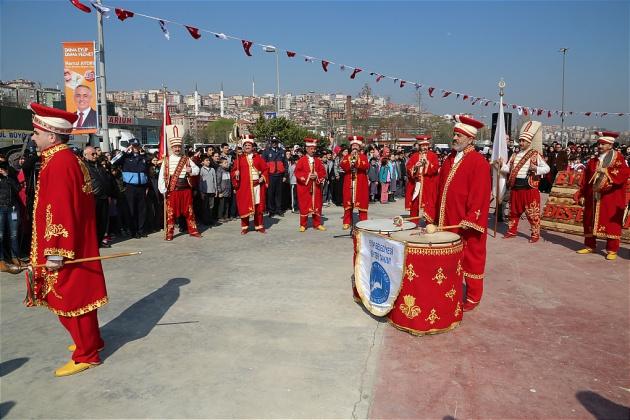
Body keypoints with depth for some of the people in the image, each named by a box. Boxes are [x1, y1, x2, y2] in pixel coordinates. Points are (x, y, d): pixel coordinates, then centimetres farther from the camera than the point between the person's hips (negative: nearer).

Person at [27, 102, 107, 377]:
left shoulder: (59, 162, -19)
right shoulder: (65, 158, 11)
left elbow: (61, 212, -24)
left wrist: (55, 252, -22)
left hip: (65, 248, -10)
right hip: (74, 243, 10)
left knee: (71, 298, 1)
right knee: (77, 295, 20)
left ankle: (86, 355, 14)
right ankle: (91, 340, 35)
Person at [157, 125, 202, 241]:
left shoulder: (186, 159, 7)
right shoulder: (167, 160, 1)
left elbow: (197, 170, 8)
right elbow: (161, 176, -4)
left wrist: (191, 170, -14)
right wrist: (163, 190, -11)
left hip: (186, 189, 2)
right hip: (172, 191, -2)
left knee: (189, 211, 9)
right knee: (171, 212, 3)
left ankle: (193, 230, 19)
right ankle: (169, 233, 12)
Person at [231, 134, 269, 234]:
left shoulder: (258, 157, 9)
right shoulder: (239, 158, 5)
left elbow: (265, 169, 10)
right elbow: (233, 171, 2)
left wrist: (263, 177, -5)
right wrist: (235, 173, -19)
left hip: (257, 185, 1)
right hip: (244, 186, -1)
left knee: (258, 206, 5)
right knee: (244, 206, 2)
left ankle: (259, 226, 16)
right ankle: (245, 227, 13)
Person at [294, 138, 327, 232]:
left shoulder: (318, 160, 9)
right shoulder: (301, 160, -1)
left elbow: (323, 172, 6)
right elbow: (297, 172, -8)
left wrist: (317, 176, -13)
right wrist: (307, 176, -17)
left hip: (316, 187, 3)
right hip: (304, 186, -3)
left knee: (317, 205, 6)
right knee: (304, 205, 1)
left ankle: (317, 224, 15)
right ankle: (303, 225, 10)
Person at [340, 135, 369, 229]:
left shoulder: (363, 157, 7)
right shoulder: (346, 157, 11)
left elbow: (366, 166, -12)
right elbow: (343, 166, -7)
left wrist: (357, 160, -20)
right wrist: (351, 158, -14)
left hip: (361, 184, -1)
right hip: (349, 183, 1)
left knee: (362, 202, 0)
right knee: (348, 203, 2)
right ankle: (347, 222, 8)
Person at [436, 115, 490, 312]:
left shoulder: (478, 162, -11)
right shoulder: (450, 159, 12)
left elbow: (479, 194, -17)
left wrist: (469, 220, -21)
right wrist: (439, 216, 13)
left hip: (468, 223, -6)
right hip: (448, 220, 7)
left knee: (471, 258, 6)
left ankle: (473, 298, 18)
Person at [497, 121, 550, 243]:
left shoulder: (535, 154, -4)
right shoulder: (514, 155, 12)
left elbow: (547, 168, -5)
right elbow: (508, 169, 14)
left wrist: (536, 169, -22)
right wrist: (501, 165, -4)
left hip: (529, 188, -5)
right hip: (515, 188, 5)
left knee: (532, 213, -1)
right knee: (514, 211, 14)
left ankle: (535, 234, 9)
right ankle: (512, 231, 26)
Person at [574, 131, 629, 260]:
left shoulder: (618, 158, -2)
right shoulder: (593, 161, 12)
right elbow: (585, 179, 12)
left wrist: (606, 171, -23)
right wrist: (582, 195, 9)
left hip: (610, 197, -5)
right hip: (593, 197, 5)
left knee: (612, 223, -1)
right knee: (590, 221, 9)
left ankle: (612, 250, 6)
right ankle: (590, 246, 22)